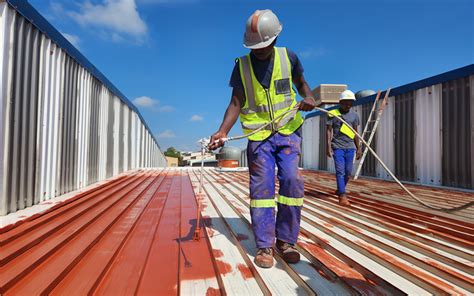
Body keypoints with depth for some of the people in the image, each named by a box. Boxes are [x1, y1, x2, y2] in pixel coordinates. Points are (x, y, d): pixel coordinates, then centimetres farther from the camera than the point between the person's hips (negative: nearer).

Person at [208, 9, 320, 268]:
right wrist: (223, 131, -18)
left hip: (288, 131, 1)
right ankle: (264, 246, 6)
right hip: (258, 135, -1)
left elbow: (301, 83, 18)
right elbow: (236, 103, -2)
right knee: (261, 187, -4)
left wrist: (308, 97, -6)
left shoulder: (288, 57, 4)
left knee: (292, 181, -9)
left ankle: (286, 240, 8)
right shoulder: (242, 65, 2)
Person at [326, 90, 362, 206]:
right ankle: (342, 196, -7)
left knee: (348, 172, 7)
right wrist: (329, 147, -10)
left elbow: (355, 133, 15)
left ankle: (340, 190, 29)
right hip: (337, 147, -4)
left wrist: (358, 148, 13)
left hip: (350, 147, 4)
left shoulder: (354, 115, 10)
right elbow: (328, 131, -2)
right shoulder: (333, 114, -1)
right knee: (340, 171, -8)